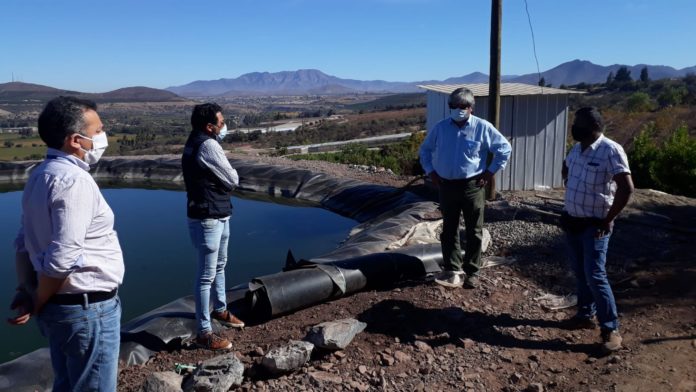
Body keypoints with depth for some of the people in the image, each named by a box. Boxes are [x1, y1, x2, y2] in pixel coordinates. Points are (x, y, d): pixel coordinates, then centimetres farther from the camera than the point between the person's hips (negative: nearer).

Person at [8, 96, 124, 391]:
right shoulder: (74, 180, -21)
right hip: (87, 309, -9)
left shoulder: (40, 175, 8)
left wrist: (25, 291, 9)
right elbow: (63, 258, -26)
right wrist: (38, 304, -12)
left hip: (61, 305, 9)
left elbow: (25, 243, 11)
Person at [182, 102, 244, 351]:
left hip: (218, 215, 11)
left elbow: (223, 133, 26)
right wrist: (229, 172, 5)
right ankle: (204, 333, 5)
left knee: (219, 266, 25)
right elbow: (232, 180, -15)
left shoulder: (196, 141, 9)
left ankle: (220, 310, 43)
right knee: (206, 276, -4)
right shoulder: (208, 146, -21)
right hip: (207, 219, -11)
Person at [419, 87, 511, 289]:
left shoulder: (483, 127, -6)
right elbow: (425, 150, 15)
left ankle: (472, 272, 18)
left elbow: (504, 148, 1)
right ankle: (453, 271, 14)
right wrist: (431, 171, 6)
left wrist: (490, 172, -3)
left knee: (474, 232, 6)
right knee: (449, 230, 5)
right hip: (447, 186, 2)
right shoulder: (440, 127, 1)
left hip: (472, 186, -2)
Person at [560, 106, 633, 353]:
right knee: (580, 272, 16)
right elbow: (566, 170, 27)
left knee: (595, 275, -9)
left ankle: (611, 329, 2)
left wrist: (608, 220, -18)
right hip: (572, 220, 8)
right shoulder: (576, 149, 6)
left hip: (594, 225, -7)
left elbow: (626, 188, -22)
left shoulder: (611, 151, -18)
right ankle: (586, 314, 30)